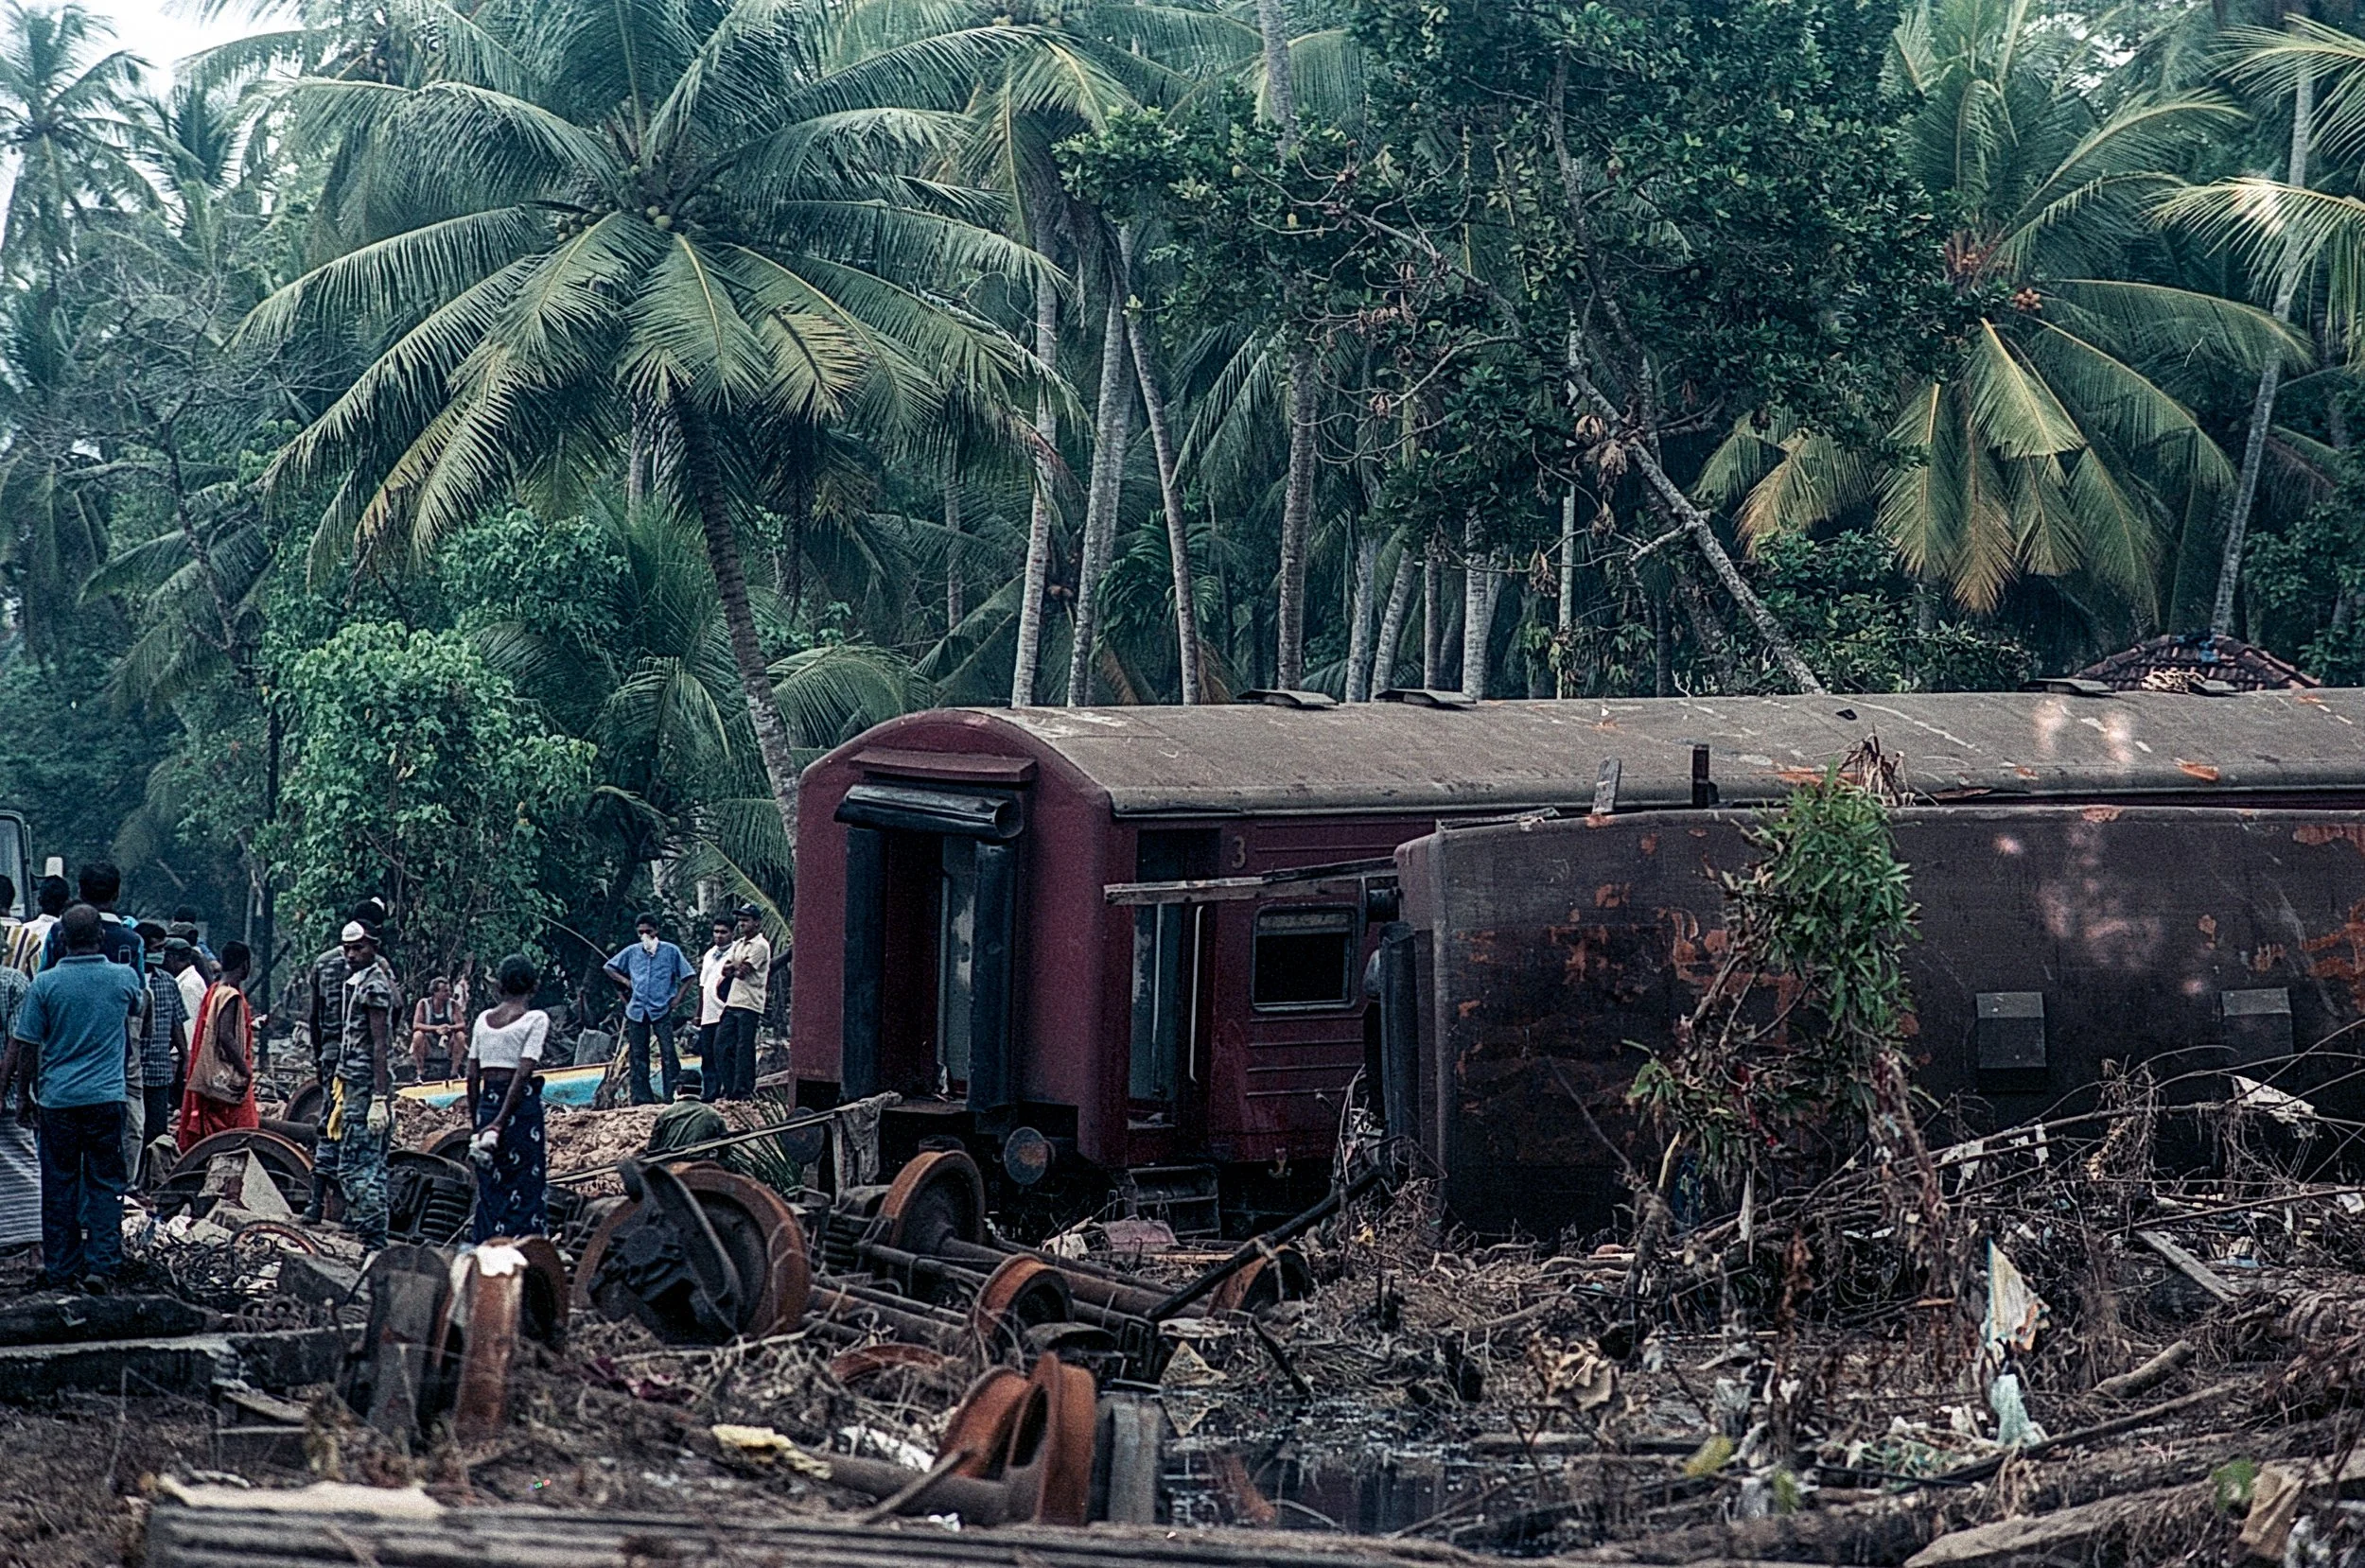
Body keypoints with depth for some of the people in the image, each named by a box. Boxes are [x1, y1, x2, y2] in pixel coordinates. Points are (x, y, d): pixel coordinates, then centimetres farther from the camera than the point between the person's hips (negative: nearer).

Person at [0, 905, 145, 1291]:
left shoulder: (46, 983, -5)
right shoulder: (124, 978, -1)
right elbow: (139, 1006, 23)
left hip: (57, 1098, 0)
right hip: (107, 1097, 0)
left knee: (58, 1186, 7)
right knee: (104, 1183, 4)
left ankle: (59, 1272, 9)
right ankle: (101, 1266, -5)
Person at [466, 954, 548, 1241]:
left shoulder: (484, 1019, 8)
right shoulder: (536, 1019, -7)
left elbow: (472, 1076, 8)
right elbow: (524, 1072, -15)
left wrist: (477, 1118, 15)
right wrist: (501, 1121, -15)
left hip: (487, 1100, 5)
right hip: (521, 1104, -5)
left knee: (489, 1186, 11)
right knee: (524, 1184, 0)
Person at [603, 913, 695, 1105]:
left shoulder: (670, 951, 1)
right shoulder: (632, 952, 9)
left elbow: (689, 975, 4)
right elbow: (609, 967, 20)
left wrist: (678, 997, -4)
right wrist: (625, 981, 5)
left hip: (661, 1010, -3)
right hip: (637, 1010, 3)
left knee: (668, 1053, -10)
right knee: (638, 1055, 4)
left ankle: (674, 1096, -11)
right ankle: (642, 1098, 8)